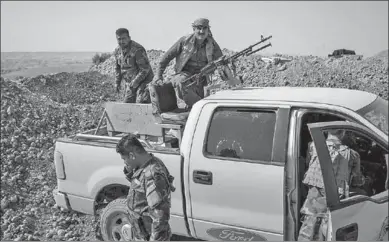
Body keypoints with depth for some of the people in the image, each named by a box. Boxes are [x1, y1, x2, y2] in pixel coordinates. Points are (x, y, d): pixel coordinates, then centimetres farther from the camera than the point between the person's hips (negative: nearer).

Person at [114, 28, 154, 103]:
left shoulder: (138, 50, -22)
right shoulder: (117, 51, 2)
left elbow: (145, 69, -22)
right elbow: (117, 67, 18)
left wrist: (135, 82, -21)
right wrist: (118, 82, 14)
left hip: (143, 81, -8)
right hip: (130, 83, 8)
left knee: (141, 103, -18)